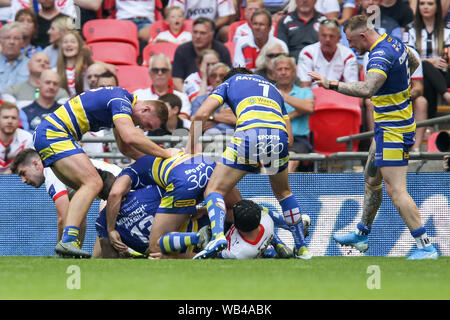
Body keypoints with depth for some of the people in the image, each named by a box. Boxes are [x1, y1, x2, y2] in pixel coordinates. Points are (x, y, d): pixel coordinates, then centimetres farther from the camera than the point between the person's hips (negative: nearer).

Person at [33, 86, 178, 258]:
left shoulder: (123, 102, 18)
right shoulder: (121, 101, -14)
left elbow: (124, 147, 29)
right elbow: (130, 137, -28)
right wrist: (165, 153, -18)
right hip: (52, 134, -11)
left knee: (84, 189, 12)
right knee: (93, 182, -20)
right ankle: (68, 240, -33)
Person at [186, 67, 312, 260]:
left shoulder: (231, 81, 29)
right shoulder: (273, 88, 39)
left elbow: (201, 115, 14)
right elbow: (289, 138, 31)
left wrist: (190, 148, 24)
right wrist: (266, 160, 39)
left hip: (249, 133, -4)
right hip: (279, 136, 4)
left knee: (214, 190, 5)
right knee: (283, 192, 30)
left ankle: (218, 235, -23)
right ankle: (301, 248, 31)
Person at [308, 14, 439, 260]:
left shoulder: (380, 57, -25)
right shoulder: (393, 42, 6)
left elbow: (366, 89, -42)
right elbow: (413, 63, 26)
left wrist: (331, 85, -40)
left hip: (393, 131, -11)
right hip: (389, 127, 11)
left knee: (395, 190, -11)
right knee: (371, 179, 22)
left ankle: (426, 247, -13)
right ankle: (361, 235, 37)